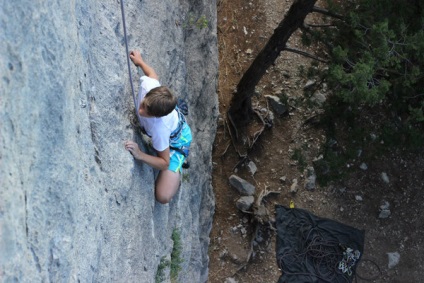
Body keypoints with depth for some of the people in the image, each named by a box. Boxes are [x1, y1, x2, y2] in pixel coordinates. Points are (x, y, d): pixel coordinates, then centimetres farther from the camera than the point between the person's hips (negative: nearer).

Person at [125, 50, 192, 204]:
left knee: (163, 197, -17)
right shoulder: (147, 85, -39)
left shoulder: (160, 129, -48)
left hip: (176, 141, -6)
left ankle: (177, 170, 13)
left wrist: (140, 155, -45)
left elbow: (164, 163, -33)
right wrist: (140, 62, 7)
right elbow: (153, 74, -11)